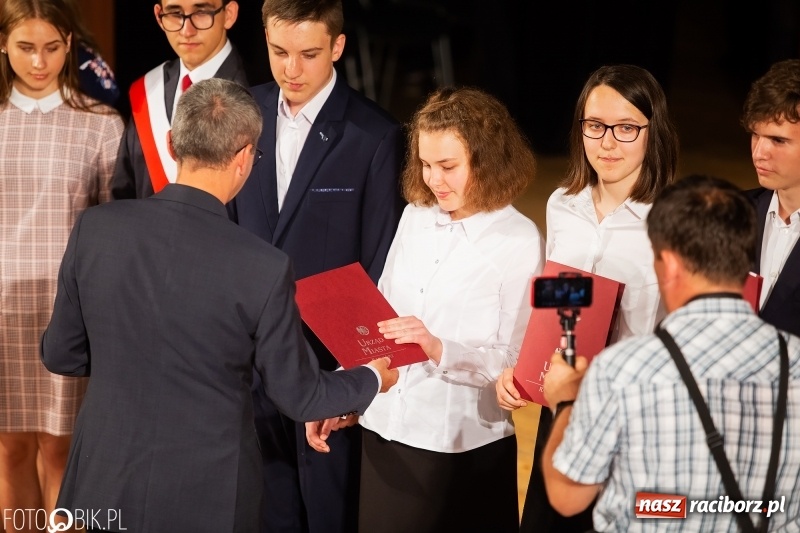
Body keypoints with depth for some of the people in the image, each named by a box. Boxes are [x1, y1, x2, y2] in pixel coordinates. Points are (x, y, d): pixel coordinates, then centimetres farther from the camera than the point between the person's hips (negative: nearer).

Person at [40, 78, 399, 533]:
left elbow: (60, 354, 1)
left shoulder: (96, 229, -11)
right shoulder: (263, 268, -18)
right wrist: (373, 378, 14)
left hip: (105, 485, 3)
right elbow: (299, 394, -6)